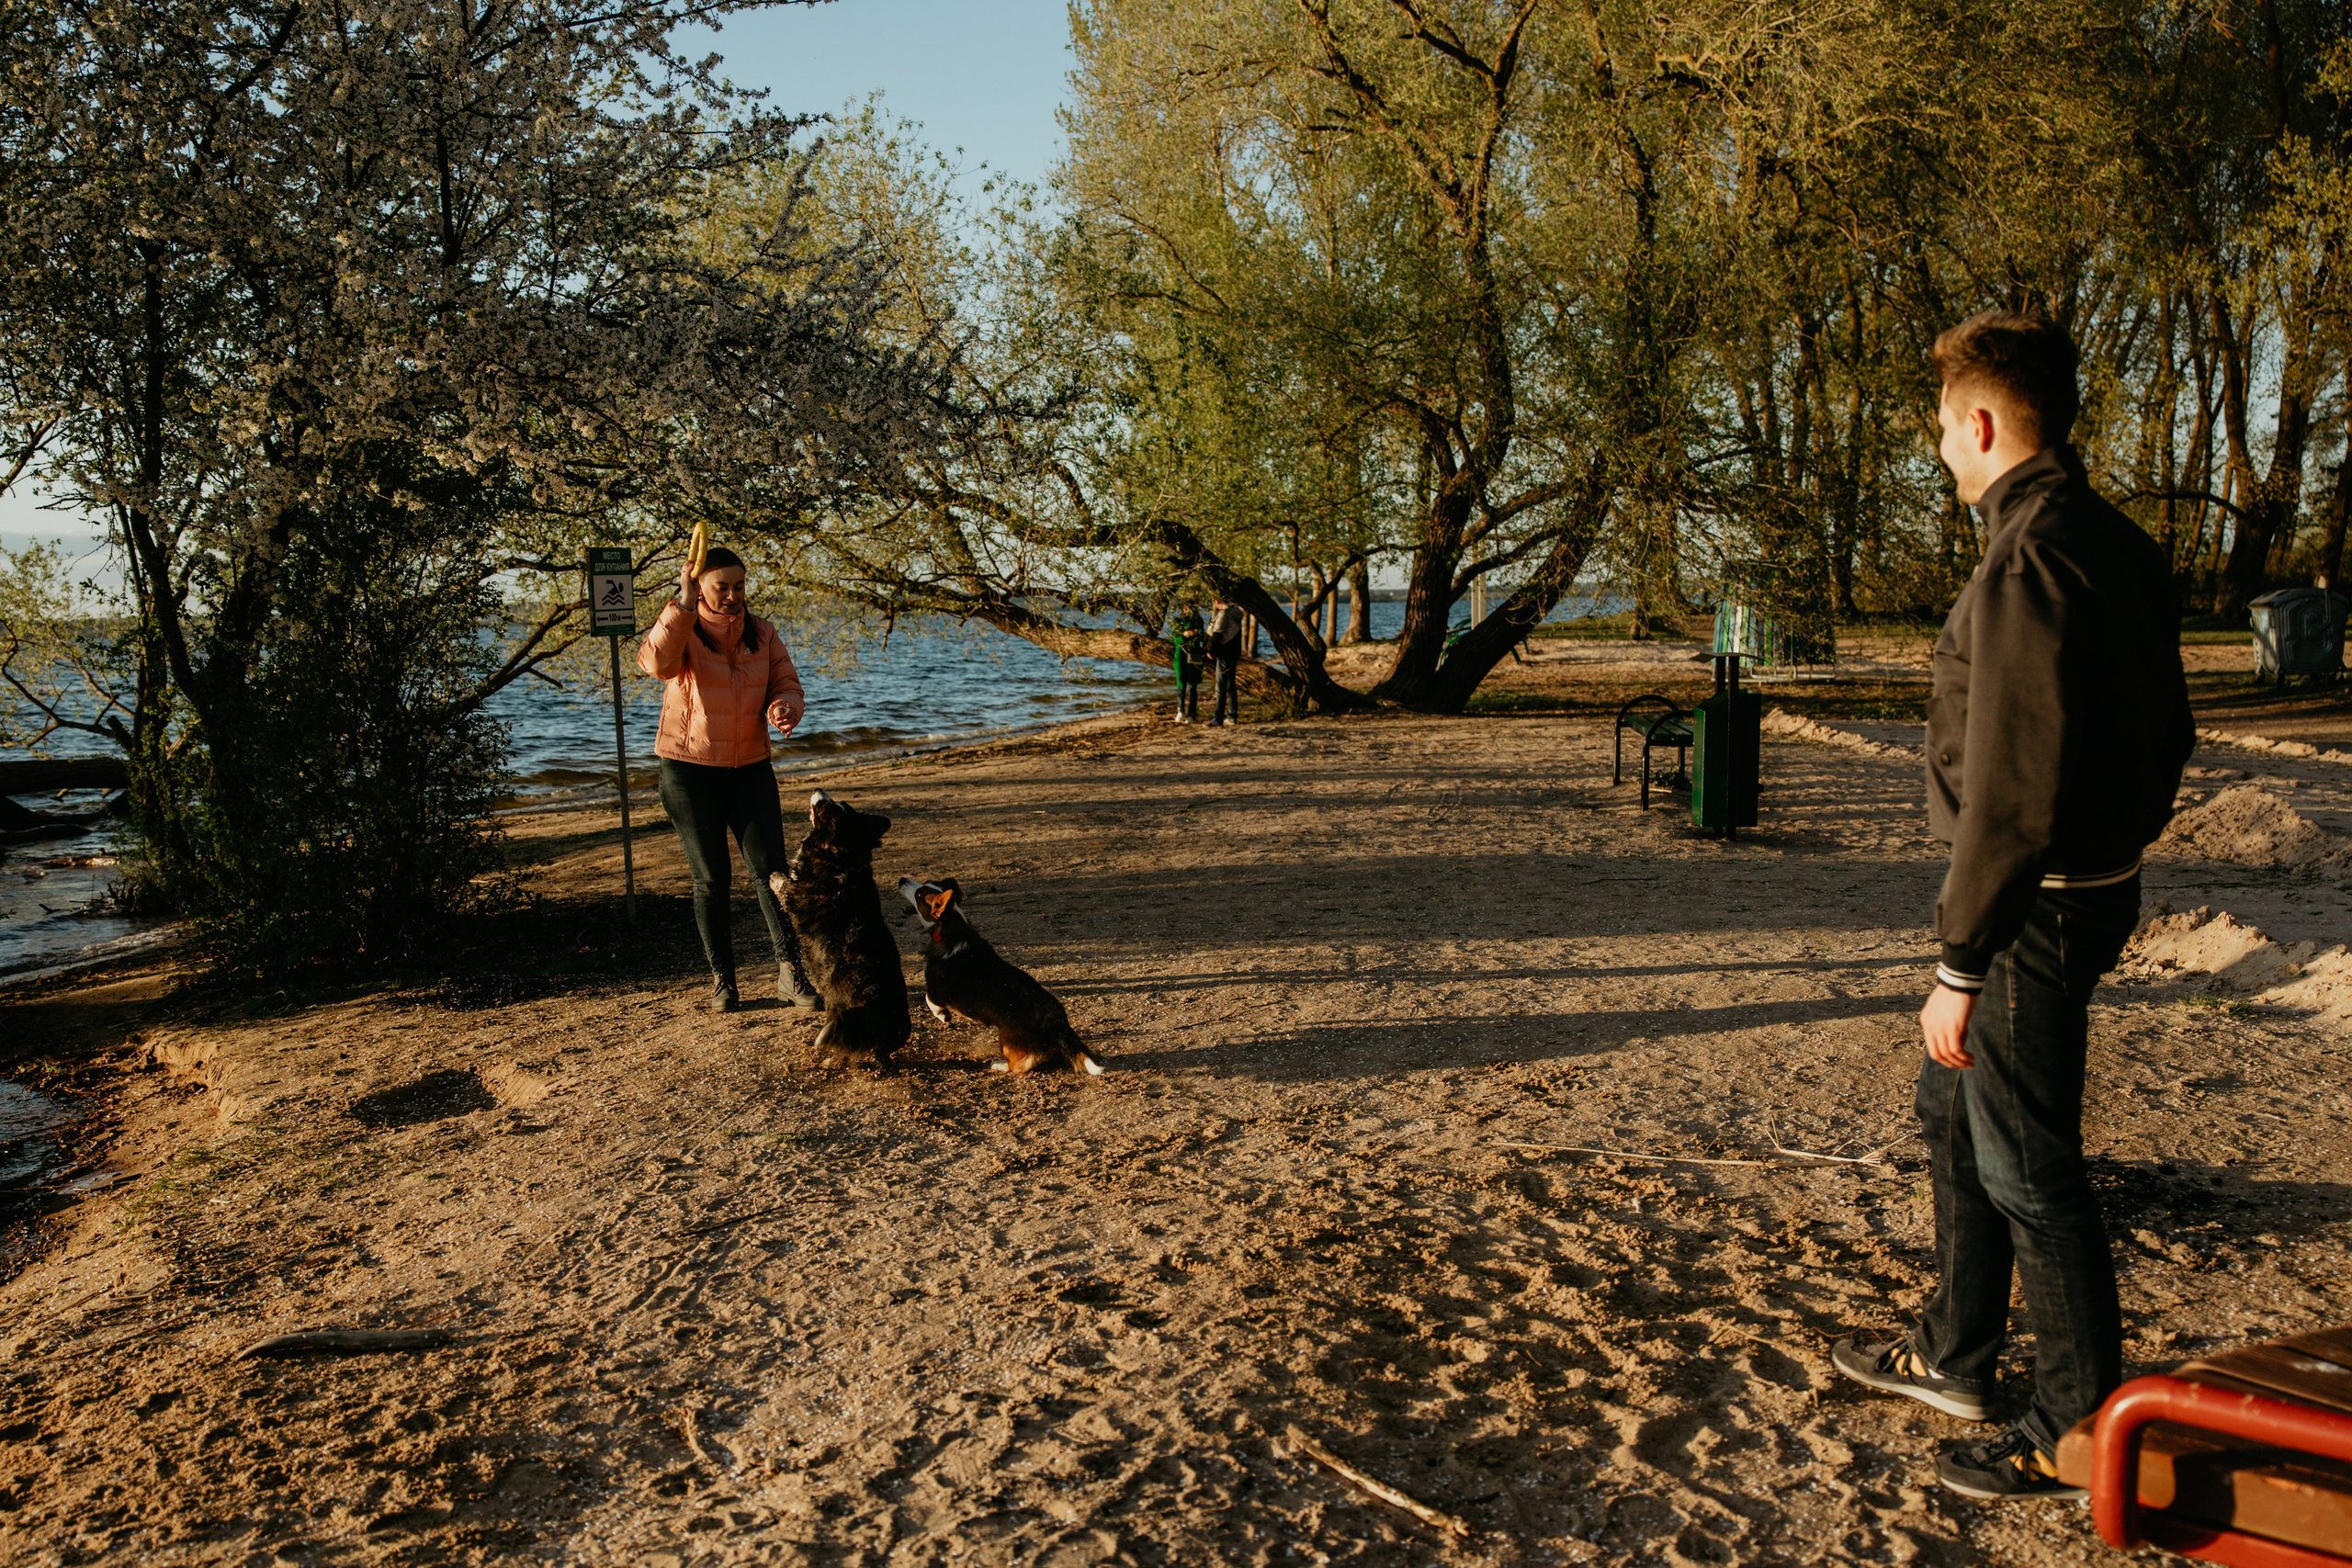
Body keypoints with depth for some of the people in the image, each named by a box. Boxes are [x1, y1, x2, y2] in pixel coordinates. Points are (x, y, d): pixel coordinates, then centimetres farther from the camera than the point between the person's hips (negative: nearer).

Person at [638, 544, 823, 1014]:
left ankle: (791, 971, -3)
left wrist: (785, 709, -19)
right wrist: (684, 603, -41)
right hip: (689, 770, -3)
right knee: (710, 878, 4)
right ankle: (721, 980, 13)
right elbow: (657, 662, -32)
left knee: (770, 868, -7)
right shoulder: (680, 630, -9)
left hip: (750, 767, 3)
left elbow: (786, 685, 5)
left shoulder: (762, 634, 4)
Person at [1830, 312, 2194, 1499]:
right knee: (1955, 1107, 22)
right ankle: (1955, 1355, 36)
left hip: (2030, 904, -11)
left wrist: (1962, 963, -21)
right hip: (2092, 879, 11)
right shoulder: (2117, 545, 10)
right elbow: (2169, 730, 16)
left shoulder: (2031, 558, -22)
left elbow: (2013, 786, -25)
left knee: (2025, 1165, 1)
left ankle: (2083, 1433, 16)